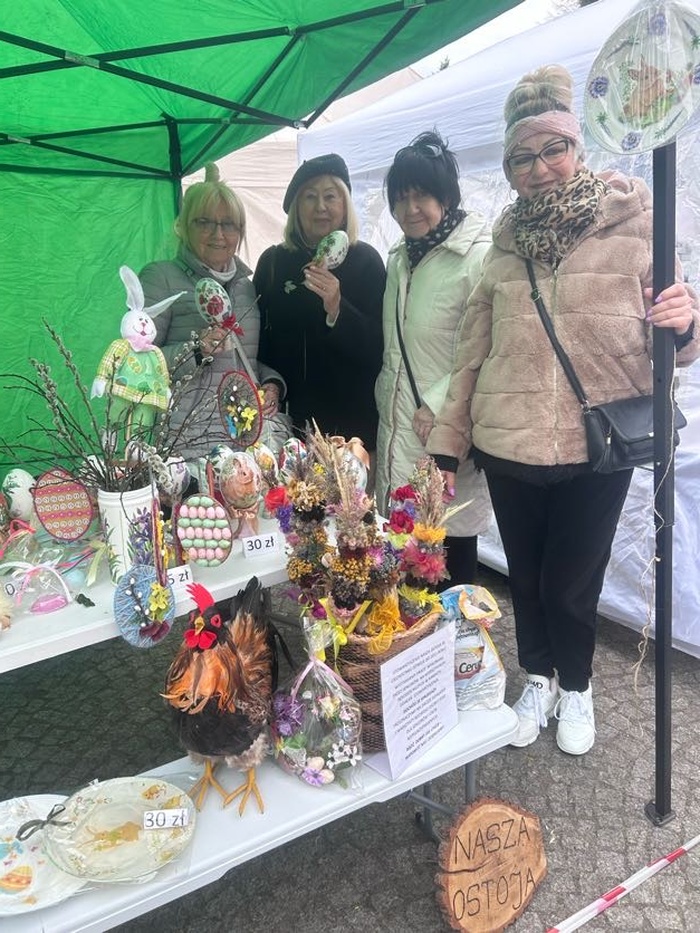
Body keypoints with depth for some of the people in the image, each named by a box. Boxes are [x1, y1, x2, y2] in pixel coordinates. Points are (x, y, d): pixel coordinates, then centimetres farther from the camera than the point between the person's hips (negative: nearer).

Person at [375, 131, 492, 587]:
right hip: (397, 431, 8)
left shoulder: (478, 257, -12)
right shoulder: (400, 259, 15)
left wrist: (438, 405, -17)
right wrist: (386, 399, 16)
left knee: (450, 562, 1)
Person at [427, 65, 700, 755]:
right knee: (526, 575, 15)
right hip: (508, 447, 3)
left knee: (572, 583, 7)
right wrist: (447, 442, 7)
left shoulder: (633, 223, -2)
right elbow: (471, 352, 9)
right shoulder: (506, 245, 6)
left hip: (598, 448, -2)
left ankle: (575, 687, 37)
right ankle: (538, 678, 41)